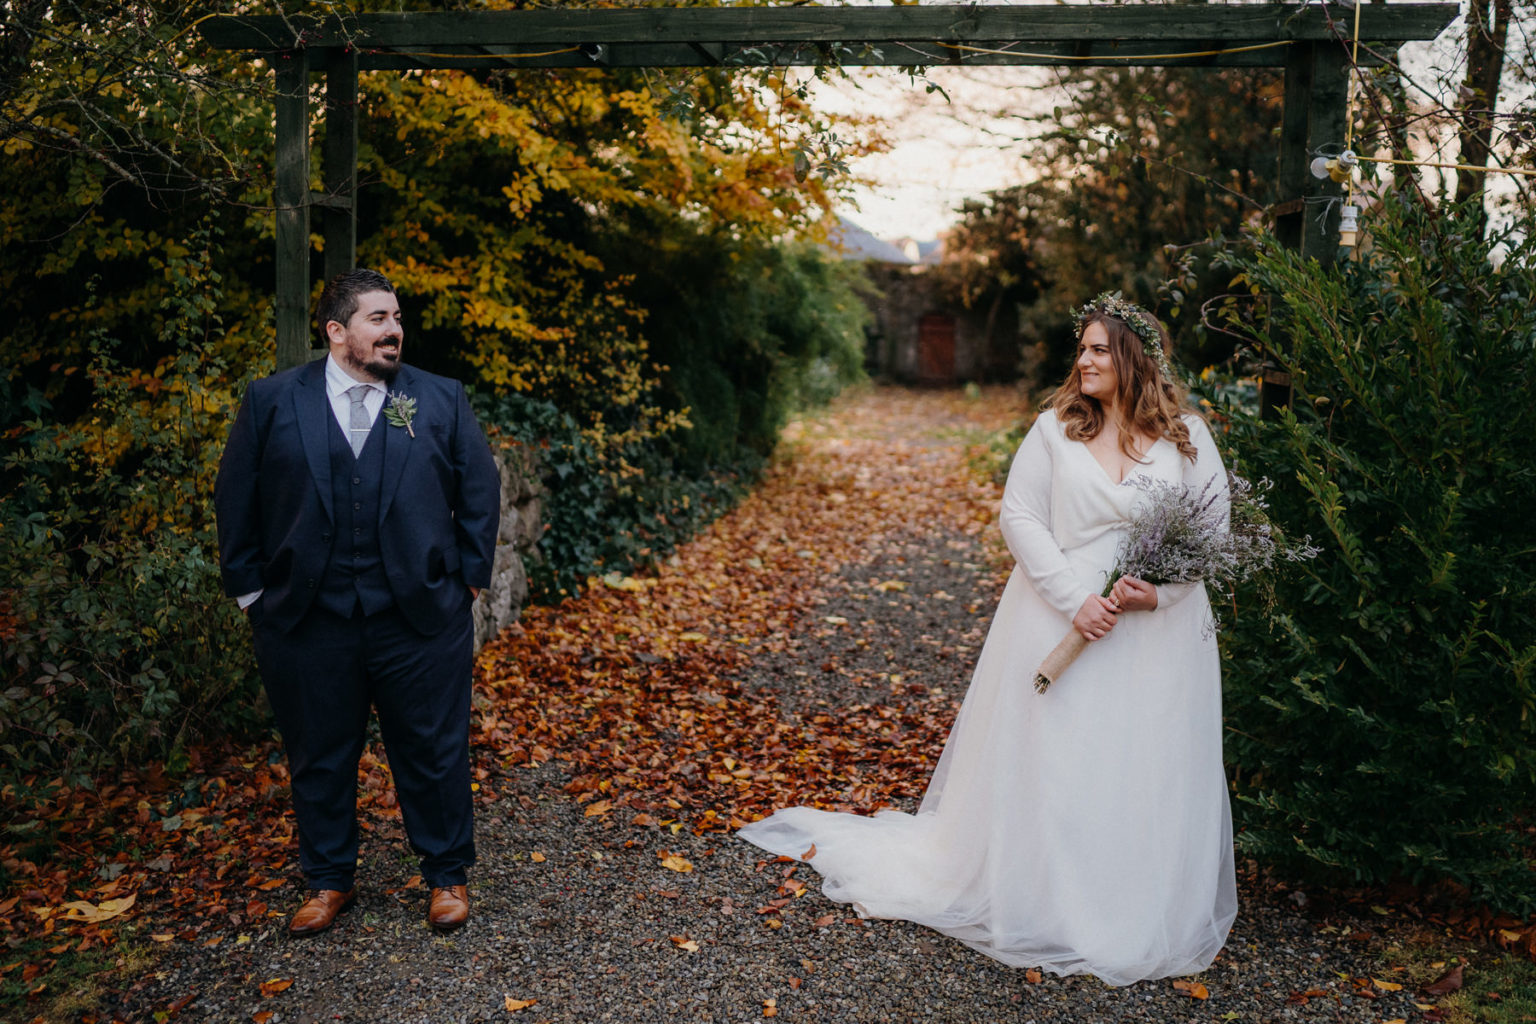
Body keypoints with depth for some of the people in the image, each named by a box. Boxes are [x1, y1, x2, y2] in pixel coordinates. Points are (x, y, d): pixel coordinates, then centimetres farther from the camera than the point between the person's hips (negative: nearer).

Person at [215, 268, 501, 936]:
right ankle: (329, 881, 32)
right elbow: (235, 500, 6)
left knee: (433, 754, 8)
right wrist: (251, 589, 3)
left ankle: (447, 876, 27)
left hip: (420, 618, 0)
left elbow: (480, 490, 7)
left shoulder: (441, 400, 4)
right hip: (306, 623, 1)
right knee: (319, 759, 13)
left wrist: (468, 575, 1)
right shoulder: (272, 402, 3)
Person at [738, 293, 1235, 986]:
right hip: (1065, 621, -1)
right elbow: (1020, 517, -5)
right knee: (1048, 766, 4)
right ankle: (1046, 909, 22)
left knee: (1150, 775, 7)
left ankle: (1142, 919, 26)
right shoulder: (1055, 428, -1)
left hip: (1161, 631, 2)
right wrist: (1075, 598, -15)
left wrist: (1161, 590, -13)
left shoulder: (1188, 436, 3)